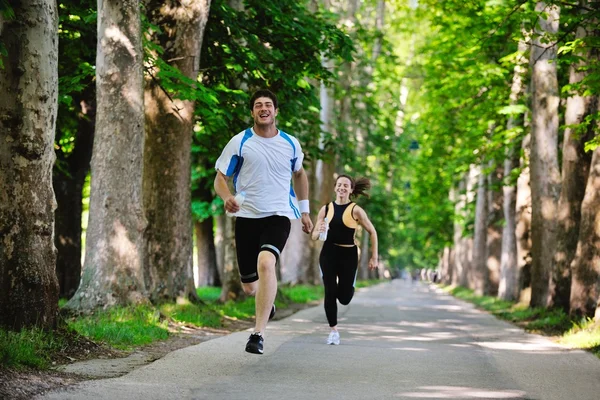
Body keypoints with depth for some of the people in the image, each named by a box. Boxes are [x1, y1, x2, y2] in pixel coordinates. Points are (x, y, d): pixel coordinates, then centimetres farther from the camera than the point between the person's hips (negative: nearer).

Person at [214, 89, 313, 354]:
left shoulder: (290, 144, 7)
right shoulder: (240, 142, 0)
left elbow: (299, 174, 25)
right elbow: (220, 177, 1)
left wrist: (304, 210, 22)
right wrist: (227, 197, -20)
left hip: (278, 215, -1)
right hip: (246, 216, 1)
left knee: (266, 263, -30)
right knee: (249, 287, 5)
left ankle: (258, 334, -28)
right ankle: (268, 301, 46)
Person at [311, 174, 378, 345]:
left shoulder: (355, 210, -3)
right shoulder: (326, 209, 4)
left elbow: (372, 232, 4)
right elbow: (314, 236, 6)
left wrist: (374, 257, 1)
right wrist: (320, 231, -18)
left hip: (349, 254, -1)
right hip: (329, 253, 1)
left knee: (344, 298, 0)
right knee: (330, 292, -7)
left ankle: (349, 287, 38)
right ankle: (333, 331, 6)